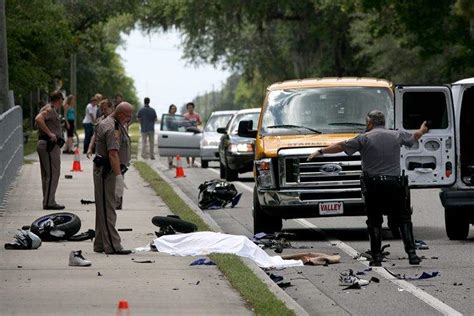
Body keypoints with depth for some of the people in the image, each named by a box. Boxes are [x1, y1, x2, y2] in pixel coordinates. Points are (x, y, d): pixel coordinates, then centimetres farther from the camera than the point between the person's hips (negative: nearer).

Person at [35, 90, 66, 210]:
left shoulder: (48, 109, 17)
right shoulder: (50, 110, -13)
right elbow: (38, 119, -29)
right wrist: (50, 133, -26)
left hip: (43, 143, 11)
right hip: (50, 145, -11)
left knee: (46, 174, 14)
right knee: (53, 173, -9)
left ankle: (47, 201, 19)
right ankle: (49, 202, -11)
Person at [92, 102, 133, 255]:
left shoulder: (117, 125, 17)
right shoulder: (112, 128, -19)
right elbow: (113, 153, -27)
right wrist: (119, 176, -31)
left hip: (106, 173, 11)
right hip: (107, 172, -11)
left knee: (105, 209, 14)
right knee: (107, 209, -10)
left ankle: (101, 245, 19)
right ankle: (112, 246, -11)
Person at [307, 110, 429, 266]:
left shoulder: (364, 138, -2)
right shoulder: (397, 135, 9)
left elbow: (341, 146, 0)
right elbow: (414, 137, 28)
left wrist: (320, 152, 11)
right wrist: (422, 130, 52)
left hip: (372, 186, -2)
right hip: (394, 184, 2)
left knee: (374, 222, 7)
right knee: (403, 219, 8)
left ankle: (376, 257, 2)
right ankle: (412, 254, 0)